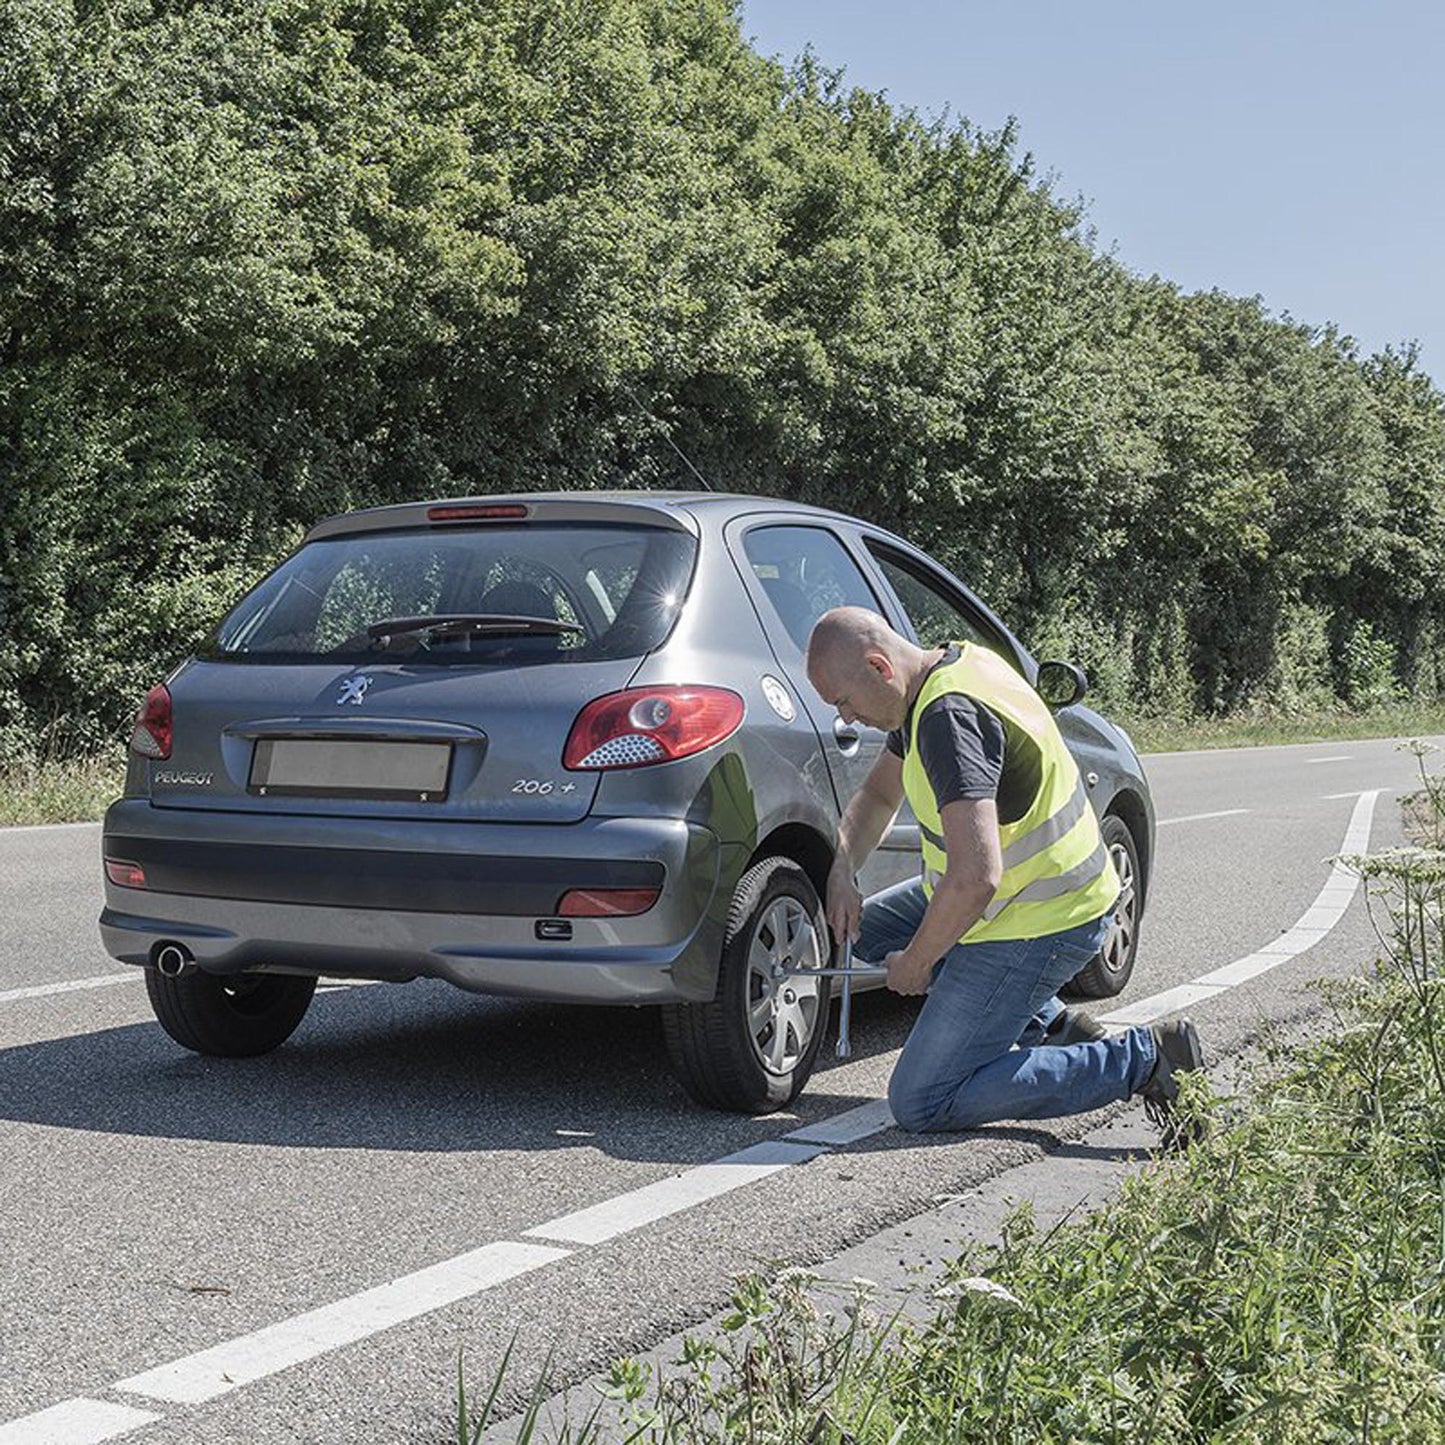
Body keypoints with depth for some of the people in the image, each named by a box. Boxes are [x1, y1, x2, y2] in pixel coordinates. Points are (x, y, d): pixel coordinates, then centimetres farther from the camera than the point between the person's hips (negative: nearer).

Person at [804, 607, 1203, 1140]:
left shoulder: (950, 717, -28)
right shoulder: (956, 661, 5)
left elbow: (975, 879, -35)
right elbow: (878, 794, 19)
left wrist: (914, 966, -19)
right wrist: (843, 870, 1)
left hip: (1039, 925, -10)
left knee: (920, 1104, -7)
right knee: (868, 929, 24)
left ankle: (1141, 1059, -9)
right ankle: (1054, 1026, 16)